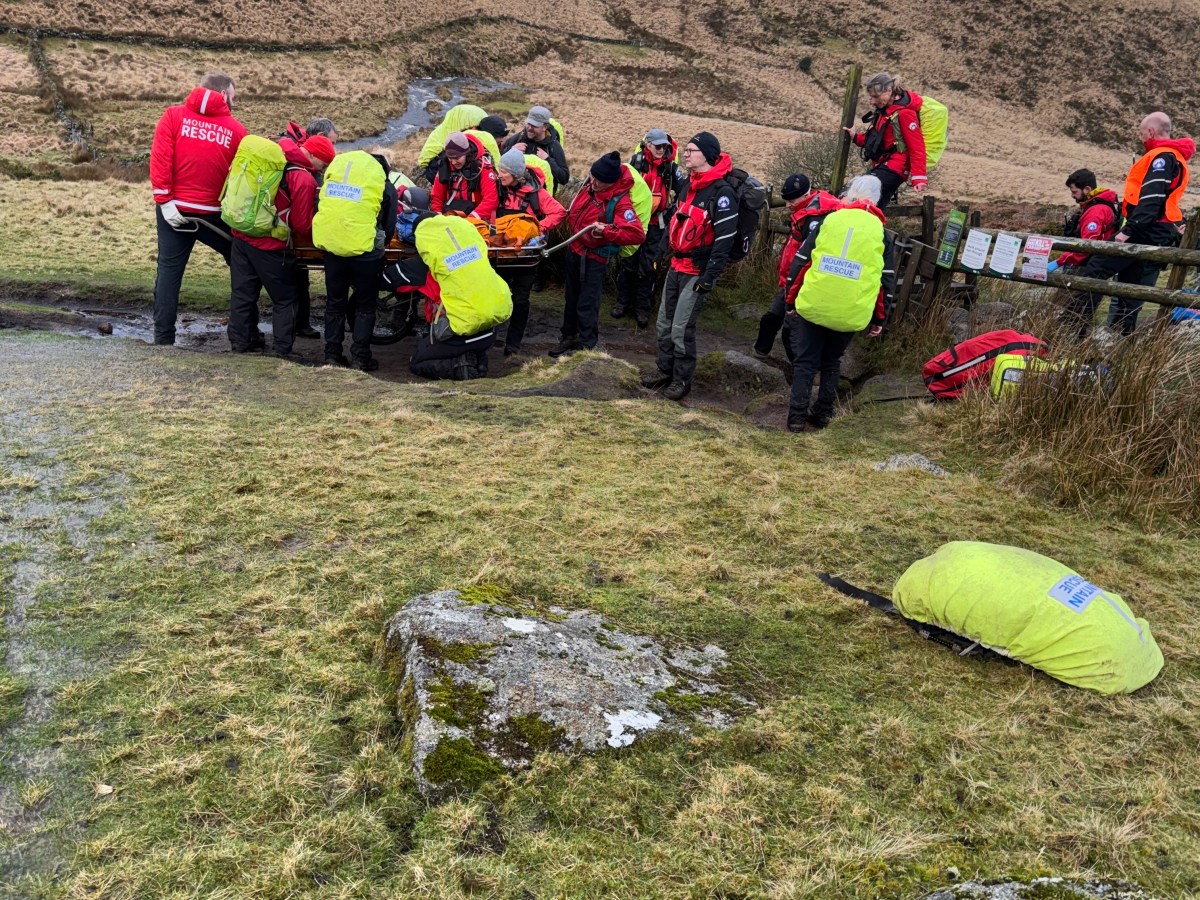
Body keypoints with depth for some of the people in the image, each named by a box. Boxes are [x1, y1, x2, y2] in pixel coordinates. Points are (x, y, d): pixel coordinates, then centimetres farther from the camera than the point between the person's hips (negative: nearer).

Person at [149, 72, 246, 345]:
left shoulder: (174, 115, 2)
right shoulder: (236, 129, -1)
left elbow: (160, 157, -8)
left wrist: (164, 200, -7)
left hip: (175, 210, 2)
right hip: (215, 214, -2)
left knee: (169, 270, 8)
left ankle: (163, 338, 8)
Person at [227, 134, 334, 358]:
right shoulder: (304, 180, -16)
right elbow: (302, 224, -13)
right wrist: (316, 241, 4)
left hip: (242, 235, 7)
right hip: (270, 246, -7)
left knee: (242, 292, 15)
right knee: (284, 299, 7)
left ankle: (240, 341, 23)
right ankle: (283, 351, 7)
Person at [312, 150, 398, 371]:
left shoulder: (336, 165, 17)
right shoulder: (385, 185, 6)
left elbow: (322, 204, 22)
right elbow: (389, 228, 8)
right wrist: (378, 246, 26)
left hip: (330, 245, 3)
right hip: (364, 249, -3)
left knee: (335, 302, 18)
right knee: (365, 305, 11)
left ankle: (332, 355, 21)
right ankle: (360, 358, 10)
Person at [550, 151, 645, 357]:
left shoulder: (620, 202, -26)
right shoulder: (590, 184, -6)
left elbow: (637, 234, -35)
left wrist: (606, 230, -35)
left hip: (594, 258, -8)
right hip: (574, 249, 8)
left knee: (586, 305, -2)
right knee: (571, 299, 21)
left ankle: (585, 346, 11)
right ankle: (569, 338, 37)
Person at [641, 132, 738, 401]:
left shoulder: (722, 192, -17)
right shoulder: (687, 185, 10)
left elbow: (724, 239, -20)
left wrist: (710, 276, -21)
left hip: (698, 271, -8)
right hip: (676, 266, 8)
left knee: (681, 328, -5)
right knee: (664, 323, 13)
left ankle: (682, 379, 10)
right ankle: (665, 369, 29)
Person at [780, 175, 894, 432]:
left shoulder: (827, 220, 4)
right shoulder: (880, 233, 6)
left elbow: (800, 261, 3)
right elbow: (887, 281, 7)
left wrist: (790, 300, 11)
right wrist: (879, 319, 14)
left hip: (811, 306, -1)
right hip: (850, 315, 1)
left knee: (805, 362, 8)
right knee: (831, 363, 19)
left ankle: (797, 416, 4)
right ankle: (822, 415, 19)